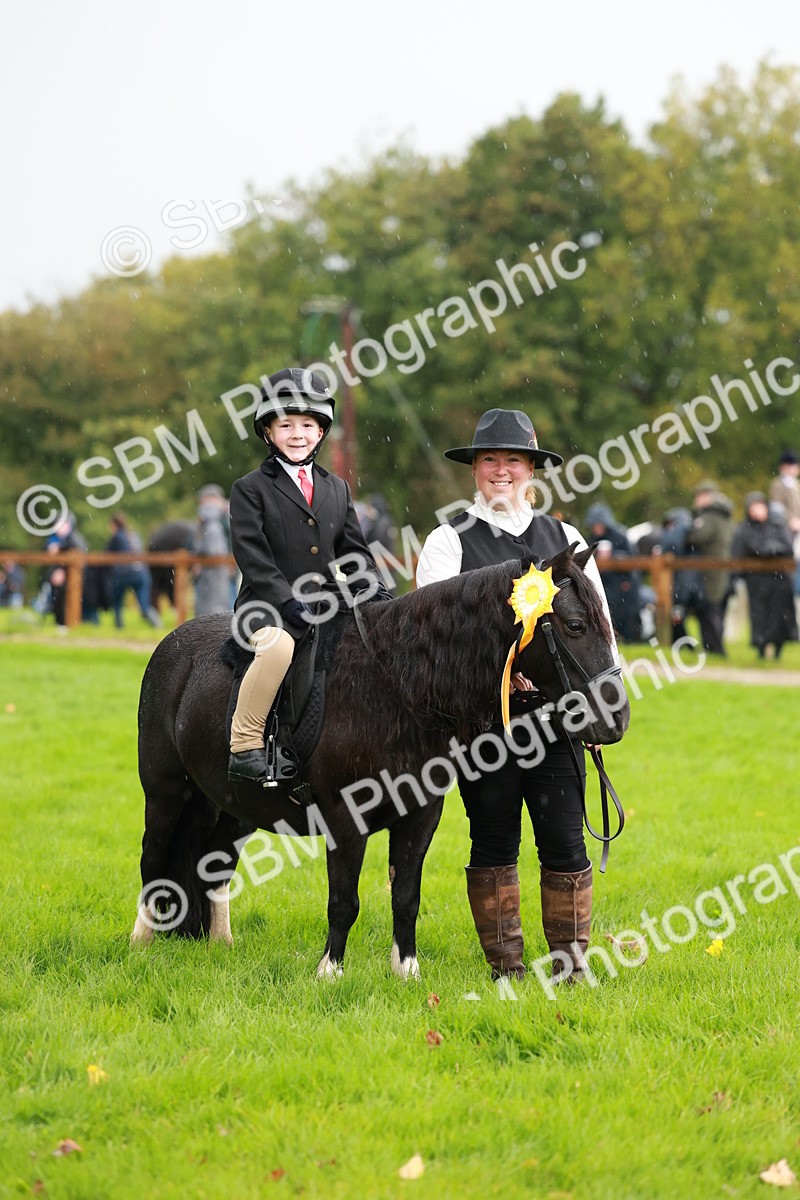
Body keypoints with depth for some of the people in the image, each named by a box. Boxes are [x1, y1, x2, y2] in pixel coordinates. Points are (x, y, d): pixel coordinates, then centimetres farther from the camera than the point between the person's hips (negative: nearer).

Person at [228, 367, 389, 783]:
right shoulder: (250, 489, 2)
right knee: (278, 645, -36)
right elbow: (252, 557, -7)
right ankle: (244, 747, -26)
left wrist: (377, 596, 1)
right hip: (270, 609, -6)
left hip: (327, 606, 6)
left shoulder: (337, 489, 19)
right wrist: (290, 603, -19)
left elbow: (354, 554, 19)